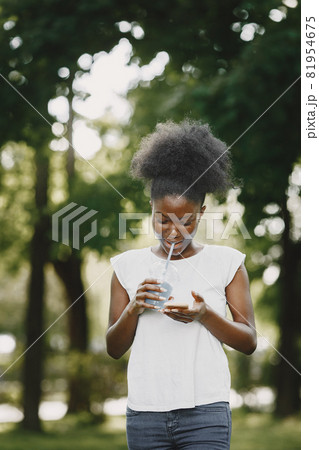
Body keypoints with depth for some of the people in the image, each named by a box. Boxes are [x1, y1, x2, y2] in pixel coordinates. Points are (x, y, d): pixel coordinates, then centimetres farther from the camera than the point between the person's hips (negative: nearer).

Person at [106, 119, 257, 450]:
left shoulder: (226, 262, 5)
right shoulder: (129, 265, 10)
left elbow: (248, 342, 3)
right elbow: (114, 348, 11)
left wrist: (204, 315, -14)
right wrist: (133, 309, -9)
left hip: (205, 411, -2)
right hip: (145, 412, 2)